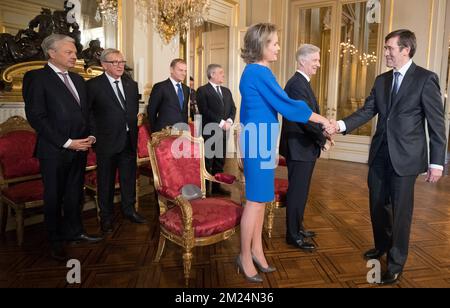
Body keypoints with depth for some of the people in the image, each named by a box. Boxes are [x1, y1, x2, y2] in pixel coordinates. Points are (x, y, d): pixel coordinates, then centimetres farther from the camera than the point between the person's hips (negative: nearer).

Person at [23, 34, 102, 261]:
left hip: (79, 148, 6)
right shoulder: (36, 78, -7)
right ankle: (56, 241, 25)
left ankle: (74, 231, 32)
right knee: (54, 197, 9)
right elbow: (36, 117, -14)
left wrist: (89, 136, 1)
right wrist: (66, 142, -16)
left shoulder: (78, 79, 14)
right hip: (54, 151, -6)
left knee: (75, 194, 16)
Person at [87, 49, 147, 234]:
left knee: (129, 178, 14)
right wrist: (95, 136, -8)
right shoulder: (93, 85, -7)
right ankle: (106, 217, 23)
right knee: (106, 181, 8)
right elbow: (87, 114, -6)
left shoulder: (132, 85, 10)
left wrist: (133, 131, 9)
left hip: (129, 141, 5)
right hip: (107, 142, -4)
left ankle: (129, 210, 31)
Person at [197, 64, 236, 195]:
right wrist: (221, 122, -16)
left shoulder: (226, 91, 19)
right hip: (209, 131, -6)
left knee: (220, 160, 10)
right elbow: (205, 110, -13)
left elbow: (233, 108, 15)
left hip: (223, 131, 7)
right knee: (207, 161, -3)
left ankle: (217, 187, 20)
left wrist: (229, 121, -5)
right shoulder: (202, 90, -3)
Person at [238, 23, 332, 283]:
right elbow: (286, 105, -18)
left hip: (258, 139, 10)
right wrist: (322, 119, -9)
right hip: (259, 140, -10)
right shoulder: (260, 72, -15)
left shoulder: (253, 71, 15)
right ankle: (245, 257, 13)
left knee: (261, 198, 13)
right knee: (256, 200, -1)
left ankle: (256, 250, 25)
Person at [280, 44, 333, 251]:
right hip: (299, 148, -10)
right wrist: (323, 140, -12)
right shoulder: (297, 84, -17)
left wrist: (322, 136, 4)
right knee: (297, 192, 0)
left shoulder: (302, 83, 15)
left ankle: (297, 227, 33)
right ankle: (293, 235, 13)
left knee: (300, 191, 19)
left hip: (304, 147, 10)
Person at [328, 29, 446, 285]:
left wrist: (437, 161, -10)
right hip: (380, 153, 6)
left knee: (401, 210, 4)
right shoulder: (382, 80, 10)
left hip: (405, 156, -5)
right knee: (377, 205, 16)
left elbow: (437, 122, -7)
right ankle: (382, 245, 41)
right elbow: (367, 111, 4)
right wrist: (342, 125, -13)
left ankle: (396, 263, 21)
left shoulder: (426, 78, -6)